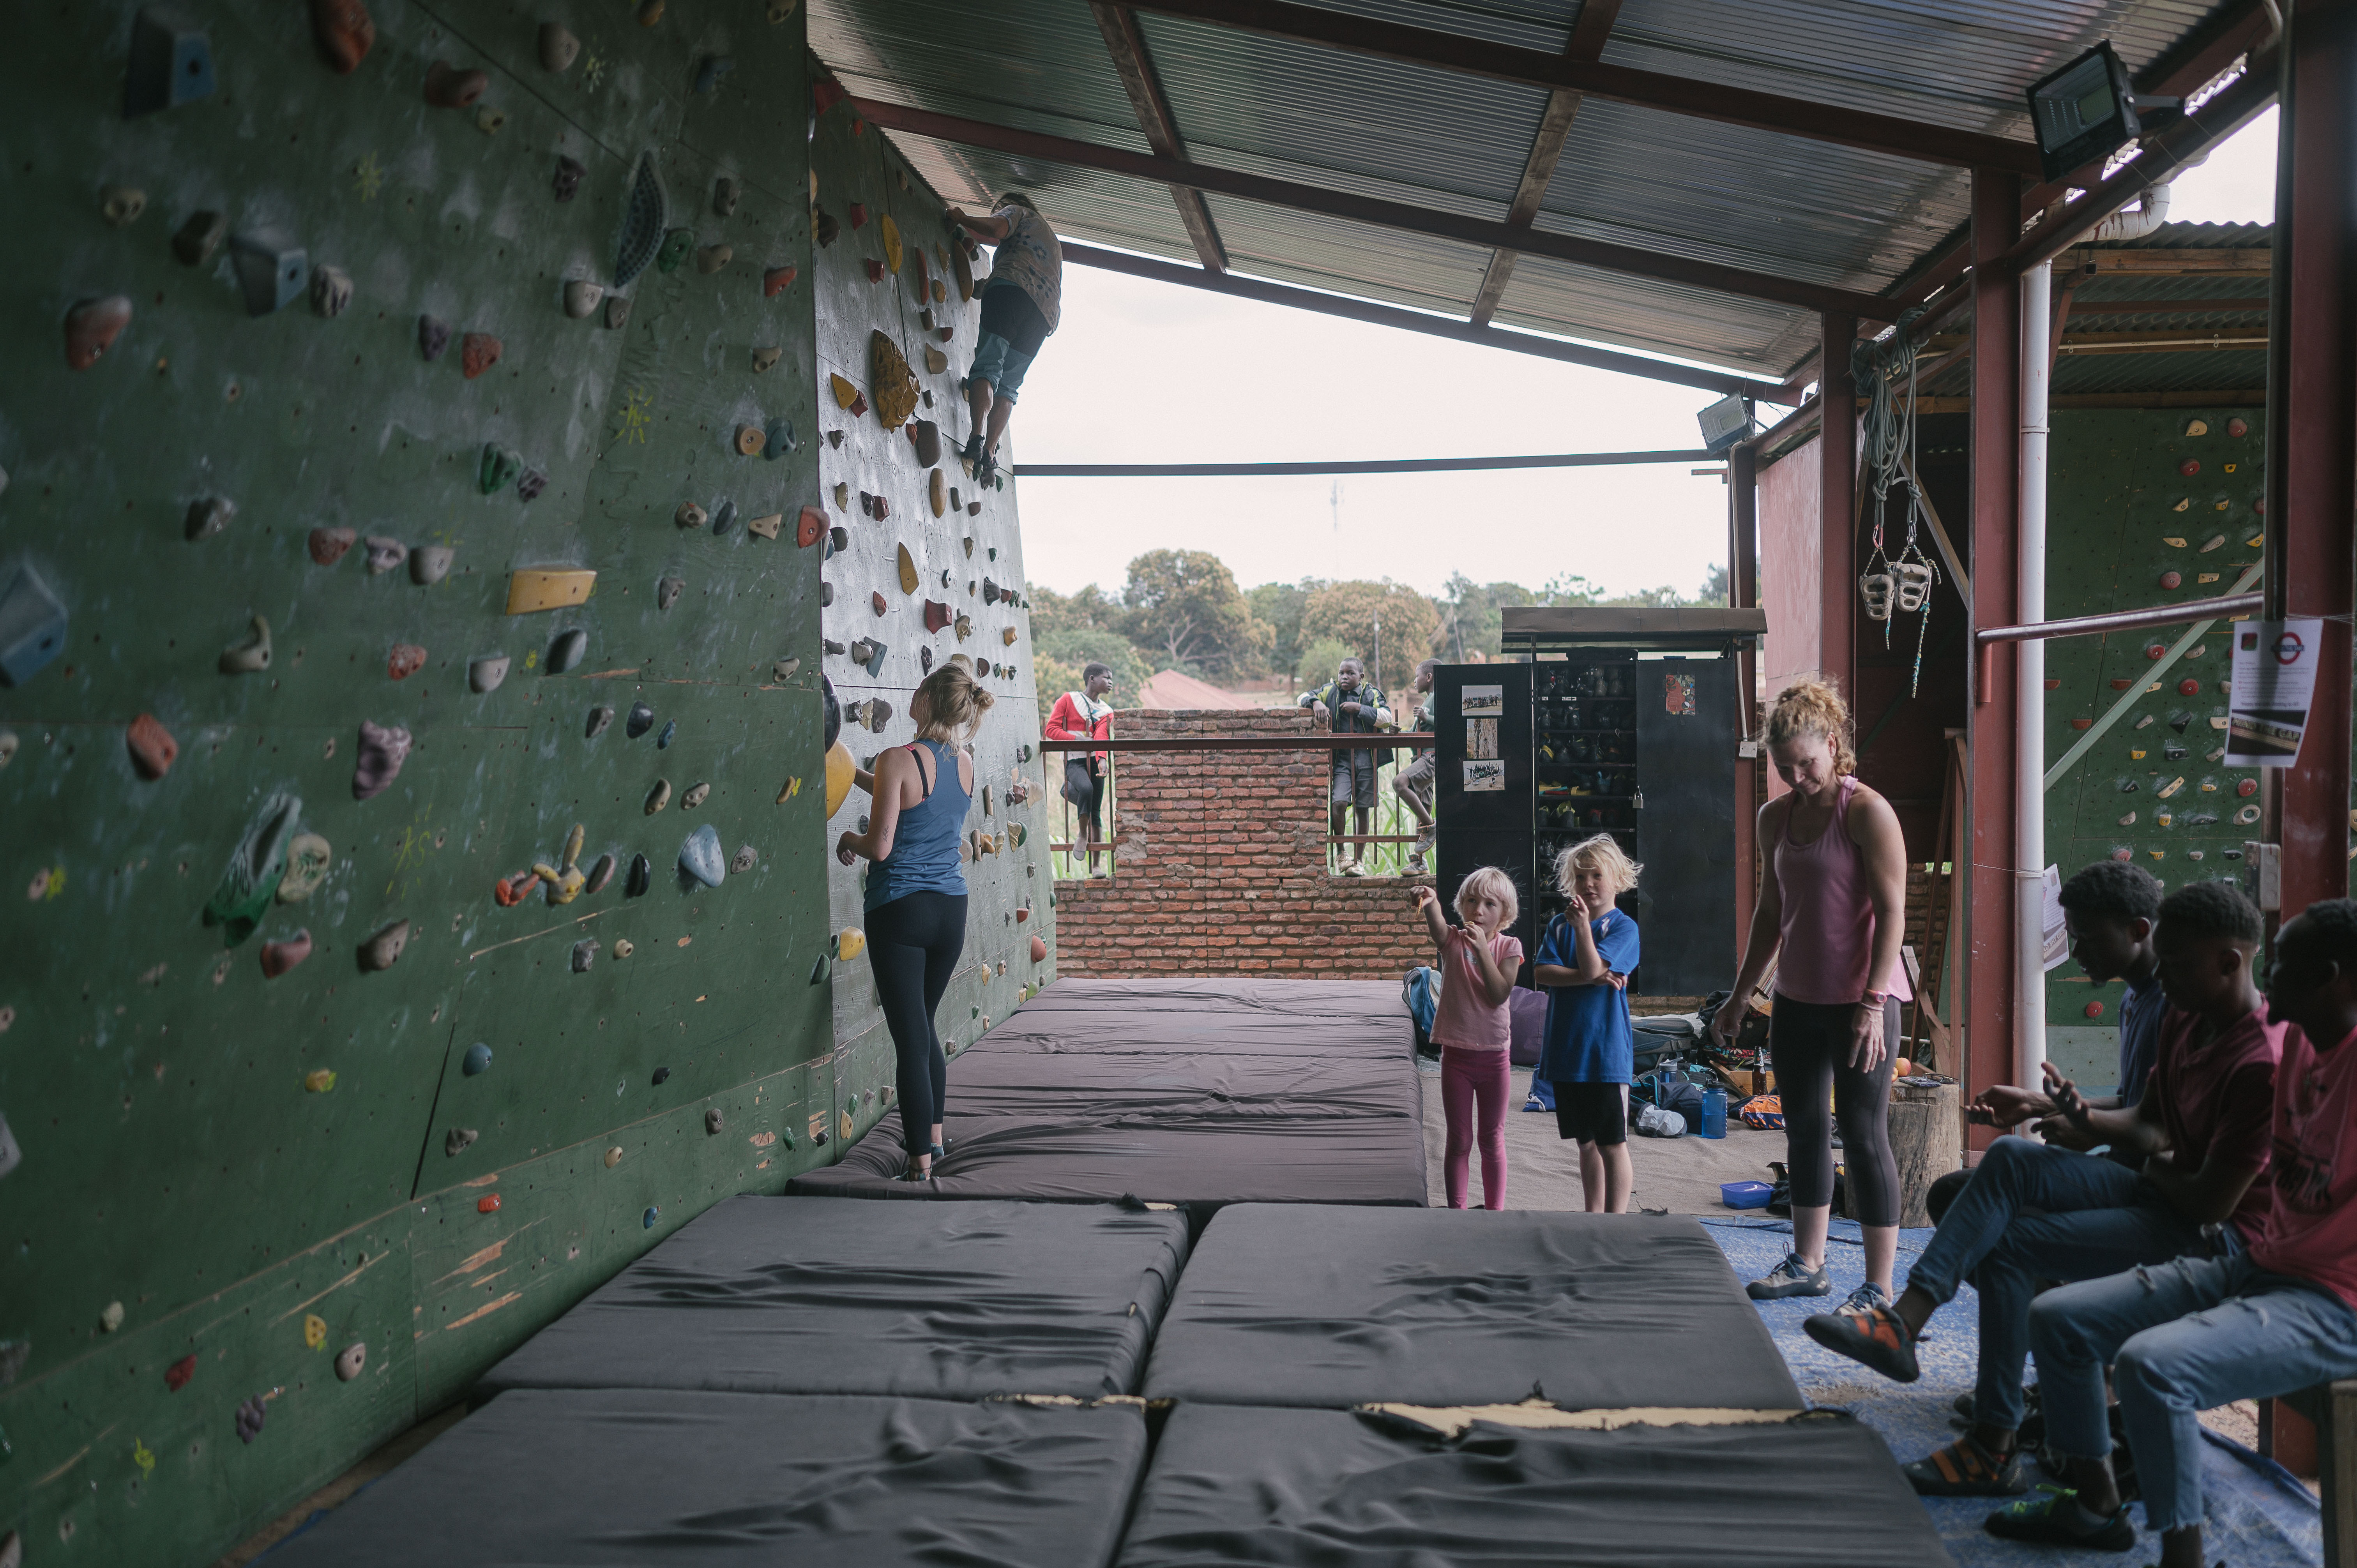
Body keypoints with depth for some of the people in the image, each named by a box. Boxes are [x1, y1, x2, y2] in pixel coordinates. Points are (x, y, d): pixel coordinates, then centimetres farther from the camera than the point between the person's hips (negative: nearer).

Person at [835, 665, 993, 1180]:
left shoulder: (898, 761, -16)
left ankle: (921, 1162, 2)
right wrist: (852, 771, 24)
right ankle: (933, 1135, 35)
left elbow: (881, 846, -17)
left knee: (911, 1038, -1)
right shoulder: (964, 763, 3)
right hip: (950, 909, 6)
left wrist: (848, 839, 4)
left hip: (899, 911, -6)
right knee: (924, 1025, 24)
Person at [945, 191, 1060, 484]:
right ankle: (989, 454, -15)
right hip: (1045, 314, 6)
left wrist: (962, 218, 13)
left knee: (987, 366, -19)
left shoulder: (1016, 211, 21)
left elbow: (996, 230, -1)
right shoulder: (1053, 240, 43)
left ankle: (978, 436, -41)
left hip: (1012, 288, -6)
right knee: (1008, 386, 3)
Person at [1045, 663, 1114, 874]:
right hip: (1074, 760, -4)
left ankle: (1095, 865, 4)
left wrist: (1102, 759, -26)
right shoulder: (1068, 700, 4)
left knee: (1097, 812, 0)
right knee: (1086, 788, -35)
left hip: (1094, 760, 4)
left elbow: (1101, 736, -5)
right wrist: (1077, 739, -17)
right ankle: (1083, 834, -16)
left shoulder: (1106, 711, 13)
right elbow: (1052, 729, -3)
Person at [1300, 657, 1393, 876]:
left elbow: (1386, 718, -6)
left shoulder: (1372, 694, 6)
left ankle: (1358, 860, 16)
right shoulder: (1331, 691, 8)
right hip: (1341, 758, 0)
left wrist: (1360, 709, -12)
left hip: (1366, 759, 0)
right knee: (1338, 803, -18)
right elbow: (1304, 697, 6)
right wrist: (1316, 702, -15)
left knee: (1363, 809, 5)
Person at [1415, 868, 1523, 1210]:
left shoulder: (1508, 947, -3)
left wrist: (1482, 950, -25)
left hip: (1494, 1056, 1)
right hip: (1456, 1054, 0)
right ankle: (1457, 1212, 15)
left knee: (1492, 1140, 11)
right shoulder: (1453, 940, -4)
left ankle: (1495, 1212, 21)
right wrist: (1429, 902, -52)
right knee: (1459, 1140, 6)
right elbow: (1437, 922, -29)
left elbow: (1499, 995, -16)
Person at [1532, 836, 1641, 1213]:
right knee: (1586, 1141, 15)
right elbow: (1542, 973, -5)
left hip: (1607, 1051, -5)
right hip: (1566, 1050, 5)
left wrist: (1582, 926, -27)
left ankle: (1616, 1219, 7)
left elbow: (1593, 967, -18)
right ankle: (1593, 1215, 24)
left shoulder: (1623, 927, -5)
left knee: (1612, 1143, 1)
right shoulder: (1559, 924, 8)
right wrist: (1589, 978, -15)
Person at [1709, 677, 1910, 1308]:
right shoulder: (1777, 817, 10)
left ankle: (1880, 1287, 3)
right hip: (1797, 998, 7)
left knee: (1863, 1135, -5)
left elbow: (1891, 913, -15)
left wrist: (1872, 1003, -21)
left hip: (1860, 1000, -7)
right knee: (1805, 1129, 15)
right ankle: (1808, 1263, 29)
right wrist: (1741, 995, 19)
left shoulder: (1867, 812, -11)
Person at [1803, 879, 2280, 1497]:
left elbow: (2212, 1202, -23)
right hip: (2165, 1193, 9)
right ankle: (1905, 1321, -20)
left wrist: (2154, 1166, -2)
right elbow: (2149, 1123, 16)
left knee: (2009, 1246, -19)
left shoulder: (2262, 1061, -25)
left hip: (2219, 1236, -9)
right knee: (2012, 1157, -11)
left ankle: (1993, 1450, -10)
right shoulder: (2186, 1016, 7)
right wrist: (2082, 1117, -5)